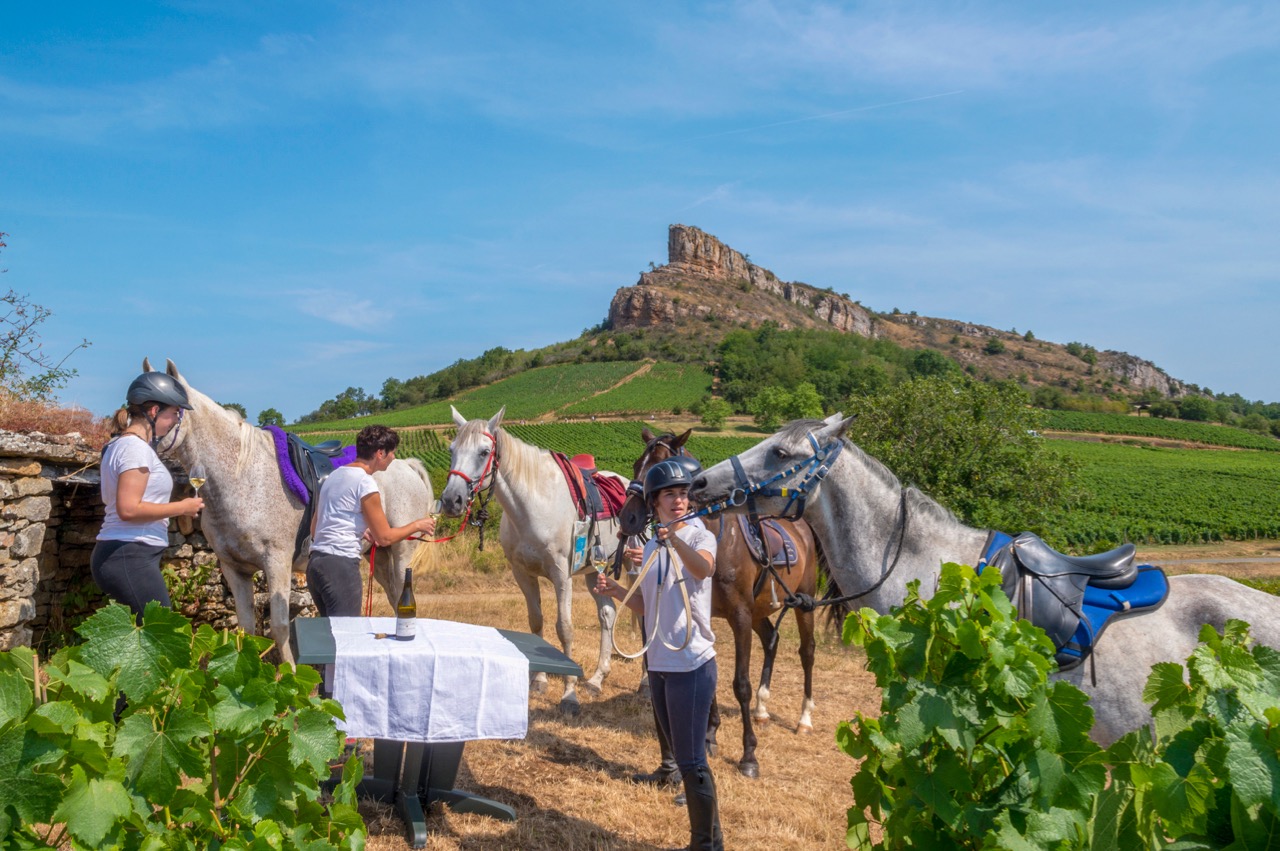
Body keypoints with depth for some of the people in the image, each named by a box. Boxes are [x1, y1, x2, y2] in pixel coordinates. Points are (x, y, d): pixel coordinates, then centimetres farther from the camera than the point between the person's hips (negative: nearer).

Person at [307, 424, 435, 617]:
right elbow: (384, 538, -9)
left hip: (315, 562, 9)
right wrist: (417, 525, 5)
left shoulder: (334, 475, 15)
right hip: (341, 565, -9)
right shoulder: (365, 482, -11)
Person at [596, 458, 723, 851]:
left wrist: (675, 540, -53)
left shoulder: (700, 536, -9)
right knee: (683, 756, 18)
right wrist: (615, 590, -1)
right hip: (658, 664, 7)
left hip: (692, 664, -7)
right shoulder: (650, 549, 9)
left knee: (691, 761, -4)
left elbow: (703, 568, -35)